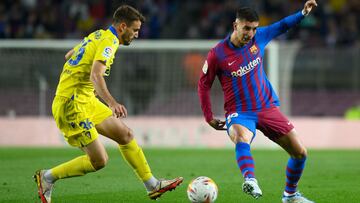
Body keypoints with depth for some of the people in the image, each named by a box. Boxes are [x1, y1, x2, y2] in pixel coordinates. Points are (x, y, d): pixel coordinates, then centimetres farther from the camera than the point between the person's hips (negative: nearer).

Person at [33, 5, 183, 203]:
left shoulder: (98, 36, 14)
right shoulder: (109, 42, -16)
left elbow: (68, 55, 28)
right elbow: (96, 75, -33)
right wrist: (112, 103, -46)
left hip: (86, 100, 10)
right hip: (72, 105, -10)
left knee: (126, 135, 9)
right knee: (99, 160, -10)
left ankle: (153, 186, 13)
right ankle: (47, 177, 4)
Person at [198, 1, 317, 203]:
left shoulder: (258, 37, -1)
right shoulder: (217, 54, -11)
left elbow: (281, 26, 18)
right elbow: (204, 85, 0)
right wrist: (209, 118, 0)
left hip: (268, 108, 5)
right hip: (240, 113, -5)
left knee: (300, 152, 1)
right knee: (242, 139, -41)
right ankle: (250, 180, -64)